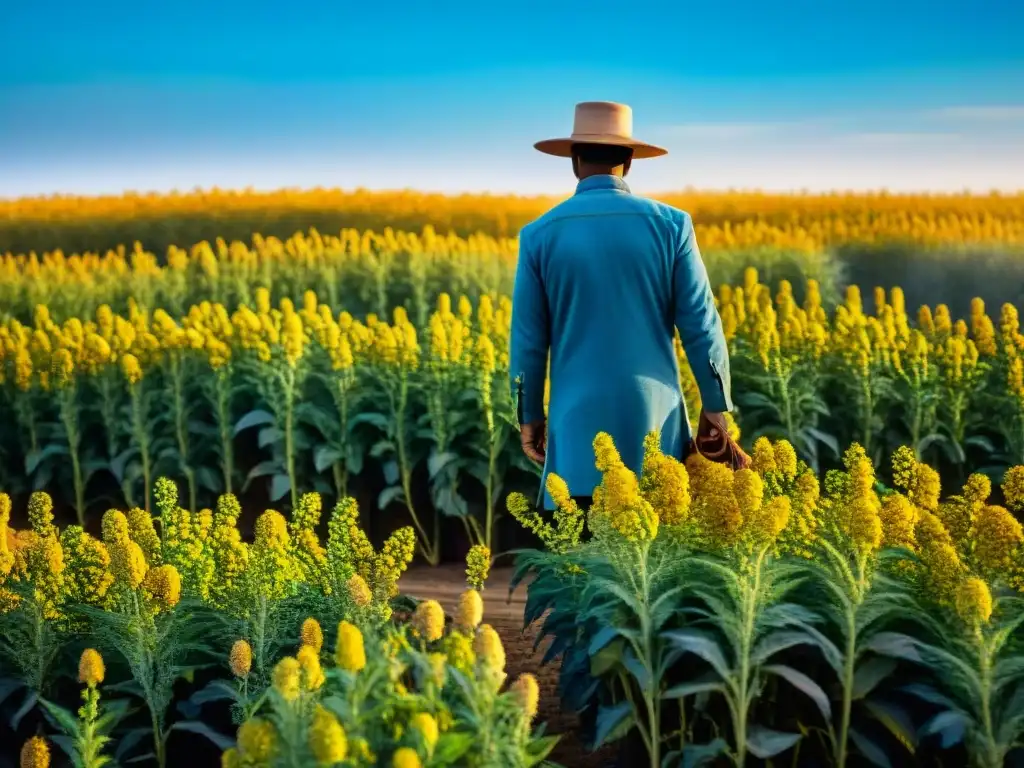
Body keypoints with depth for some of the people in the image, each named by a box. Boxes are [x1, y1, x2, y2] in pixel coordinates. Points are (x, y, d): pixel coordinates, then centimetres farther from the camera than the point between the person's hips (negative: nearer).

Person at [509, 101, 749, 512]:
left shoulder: (540, 234, -1)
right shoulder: (671, 224, -1)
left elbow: (528, 339, 2)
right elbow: (701, 327, -2)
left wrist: (529, 416, 13)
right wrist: (716, 409, 6)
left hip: (580, 421, 0)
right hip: (655, 420, 0)